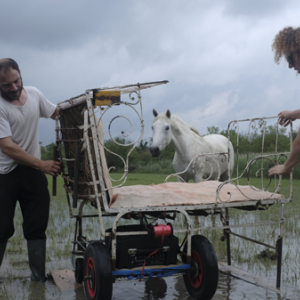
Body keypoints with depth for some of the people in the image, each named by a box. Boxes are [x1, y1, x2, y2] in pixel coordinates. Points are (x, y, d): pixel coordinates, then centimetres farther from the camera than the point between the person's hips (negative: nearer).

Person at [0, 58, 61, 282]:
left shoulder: (34, 93, 1)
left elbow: (56, 113, 16)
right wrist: (42, 164, -27)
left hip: (33, 171, 5)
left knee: (37, 227, 6)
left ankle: (39, 276, 15)